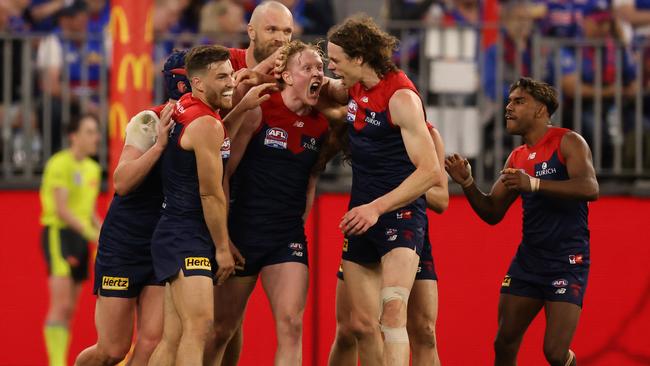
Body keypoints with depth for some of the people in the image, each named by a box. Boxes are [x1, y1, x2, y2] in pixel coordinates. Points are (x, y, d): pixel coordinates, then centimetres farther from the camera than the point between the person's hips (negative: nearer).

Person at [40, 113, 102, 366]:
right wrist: (91, 233, -24)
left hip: (80, 238, 8)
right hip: (58, 233, -8)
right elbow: (62, 210, -18)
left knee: (69, 309, 7)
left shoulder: (93, 168, 15)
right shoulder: (60, 164, -11)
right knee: (60, 305, -16)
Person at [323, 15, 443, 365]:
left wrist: (377, 208, -24)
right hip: (361, 215, 8)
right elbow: (325, 91, 33)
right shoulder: (354, 89, 7)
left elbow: (429, 171, -20)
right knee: (362, 324, 8)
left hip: (399, 214, -8)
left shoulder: (400, 97, -17)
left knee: (392, 311, -25)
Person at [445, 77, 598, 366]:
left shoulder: (568, 142, -7)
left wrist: (533, 183, -34)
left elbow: (590, 188, -25)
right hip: (527, 259, 7)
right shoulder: (517, 158, 14)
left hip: (567, 262, -7)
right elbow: (492, 213, 16)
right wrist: (467, 183, -3)